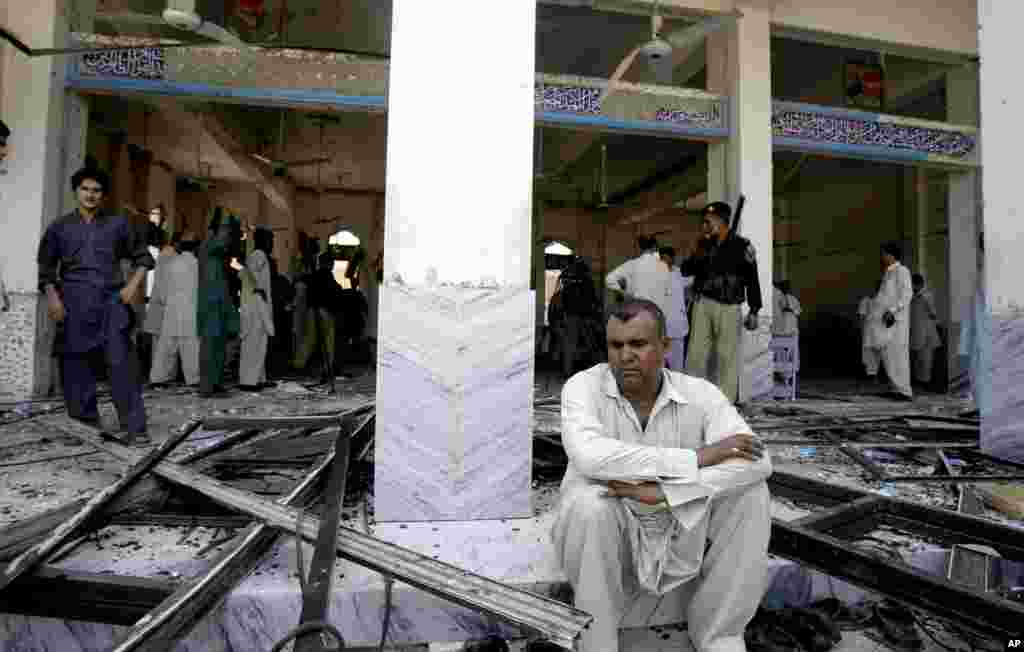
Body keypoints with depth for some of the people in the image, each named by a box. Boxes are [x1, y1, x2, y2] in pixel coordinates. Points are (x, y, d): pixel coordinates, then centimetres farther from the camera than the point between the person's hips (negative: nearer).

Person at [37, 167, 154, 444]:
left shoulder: (118, 224, 10)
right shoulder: (59, 227, 11)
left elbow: (143, 257, 15)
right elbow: (46, 268, 13)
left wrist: (133, 284, 1)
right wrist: (52, 296, -1)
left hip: (112, 301, -2)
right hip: (74, 304, 2)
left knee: (122, 363, -10)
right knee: (77, 367, 5)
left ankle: (135, 427, -10)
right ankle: (86, 424, 18)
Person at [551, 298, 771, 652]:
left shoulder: (700, 393, -9)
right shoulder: (584, 387, -15)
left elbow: (756, 462, -25)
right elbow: (588, 456, -36)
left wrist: (662, 491, -36)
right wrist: (696, 458, -31)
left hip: (681, 536, 3)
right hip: (610, 538, -2)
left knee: (749, 490, -18)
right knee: (587, 503, -34)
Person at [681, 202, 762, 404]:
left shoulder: (742, 246, -2)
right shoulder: (704, 244, 9)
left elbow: (752, 281, 0)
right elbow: (685, 271, 12)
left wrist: (753, 311, -3)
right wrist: (694, 256, -7)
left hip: (729, 307, -3)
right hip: (703, 304, 3)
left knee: (727, 356, -1)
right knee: (696, 353, 1)